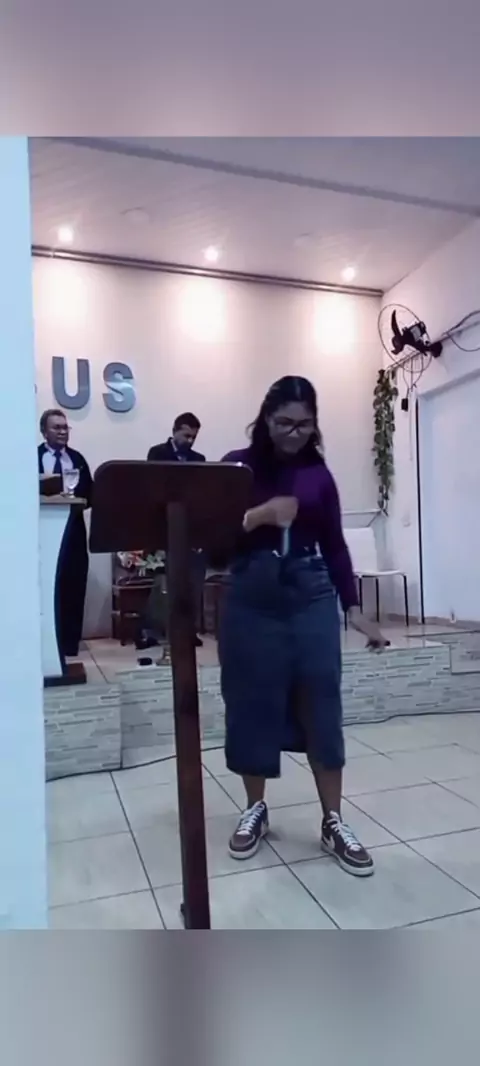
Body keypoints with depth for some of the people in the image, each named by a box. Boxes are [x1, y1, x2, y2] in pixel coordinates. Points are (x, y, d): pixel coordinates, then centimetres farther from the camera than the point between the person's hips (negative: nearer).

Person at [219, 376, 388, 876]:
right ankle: (255, 809, 28)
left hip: (311, 596, 2)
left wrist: (355, 609, 5)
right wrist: (260, 515, -20)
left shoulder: (318, 473, 7)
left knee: (322, 707, 4)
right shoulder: (237, 466, 1)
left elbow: (334, 545, 9)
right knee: (253, 706, 7)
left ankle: (333, 822, 19)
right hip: (252, 599, -1)